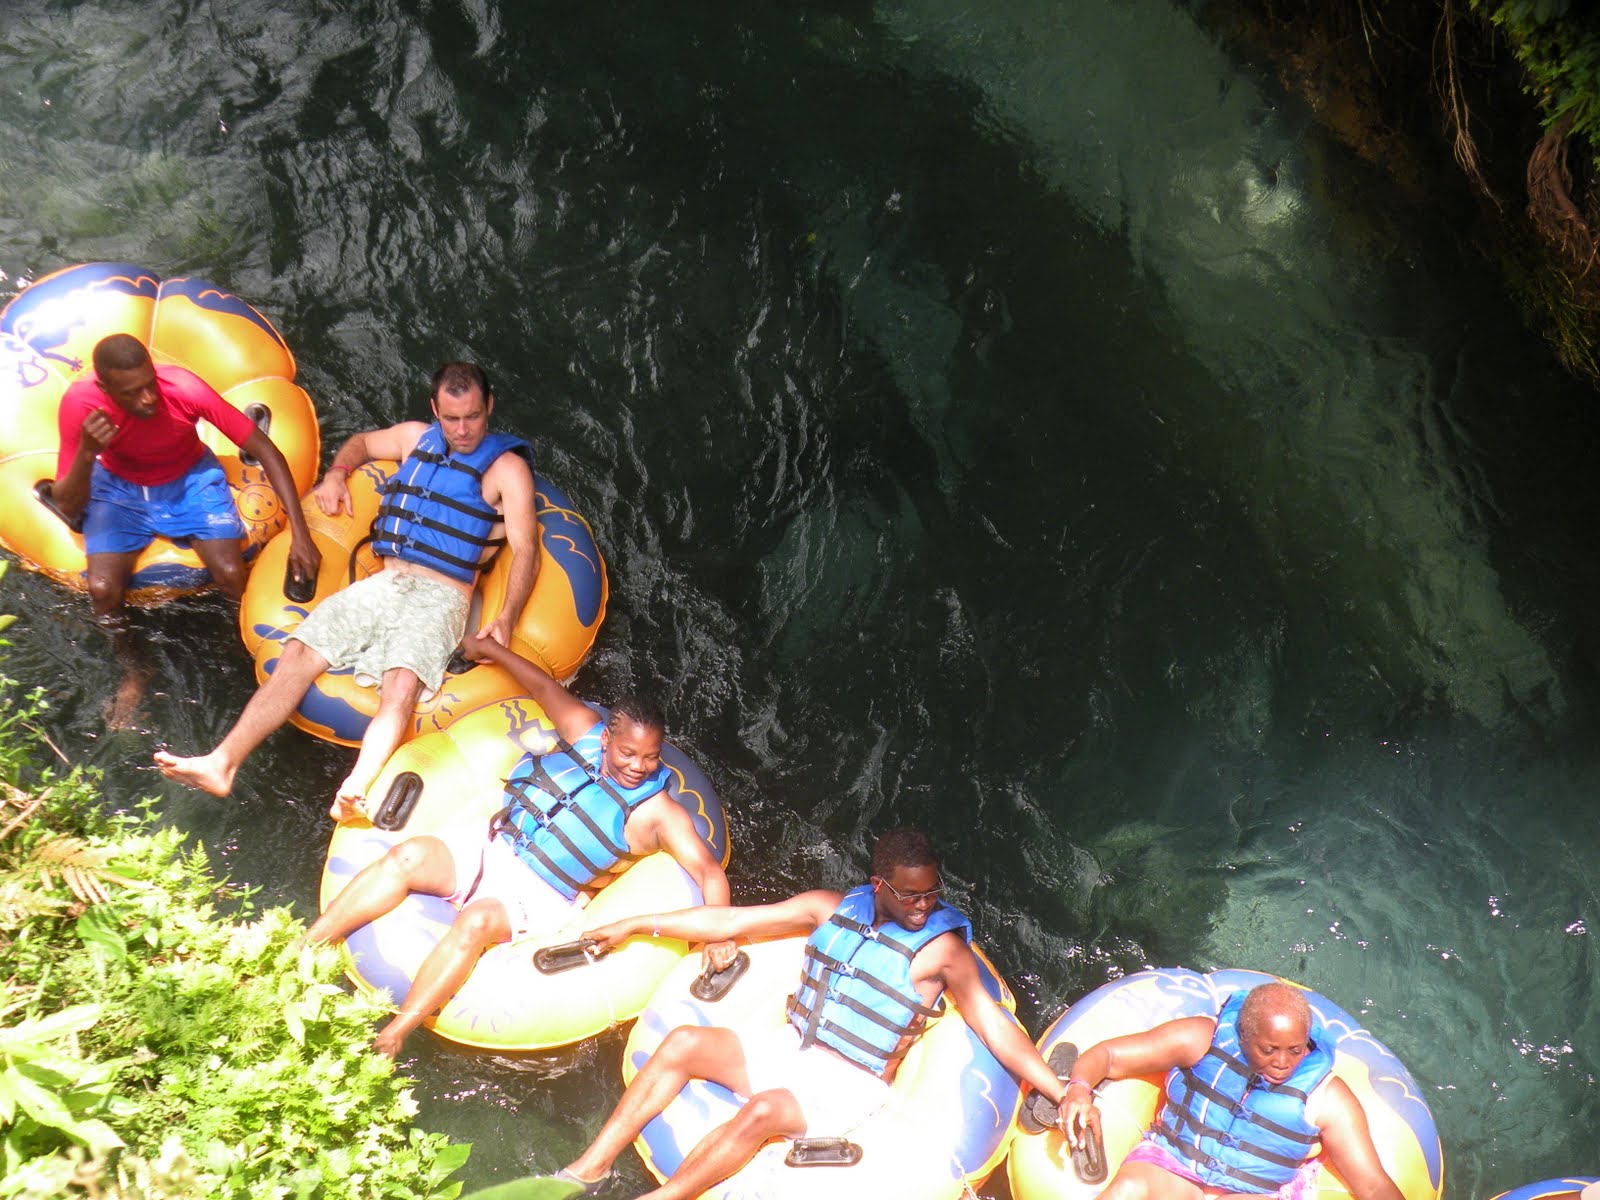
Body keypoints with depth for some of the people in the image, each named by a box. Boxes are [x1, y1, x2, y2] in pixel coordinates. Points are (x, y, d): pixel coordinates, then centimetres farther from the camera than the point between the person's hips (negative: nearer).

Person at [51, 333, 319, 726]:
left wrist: (300, 534, -30)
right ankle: (133, 671, 10)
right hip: (119, 488, 0)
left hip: (191, 479, 0)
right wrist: (86, 454, -43)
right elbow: (68, 508, -22)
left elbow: (265, 451, -24)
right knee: (102, 589, -21)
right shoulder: (80, 403, -28)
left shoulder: (184, 388, -31)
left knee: (232, 575, -21)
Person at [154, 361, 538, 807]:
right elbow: (362, 443, 38)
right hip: (384, 583, 6)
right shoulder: (416, 438, 18)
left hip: (441, 597, -6)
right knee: (298, 654, -13)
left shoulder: (507, 467, 1)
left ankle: (354, 791, -52)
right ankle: (222, 763, -17)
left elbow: (526, 551, -7)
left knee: (402, 686, -32)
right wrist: (336, 474, 15)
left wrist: (505, 619, -22)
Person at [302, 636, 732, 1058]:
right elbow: (546, 688, 21)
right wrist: (491, 649, 32)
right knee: (407, 857, -21)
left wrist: (717, 931, -29)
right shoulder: (584, 731, 6)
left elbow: (708, 870, -12)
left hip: (539, 895, -5)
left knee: (475, 921, -34)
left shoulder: (659, 812, -5)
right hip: (490, 848, 5)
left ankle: (387, 1042, -35)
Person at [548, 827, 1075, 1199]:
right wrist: (637, 925, 7)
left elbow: (993, 1025, -9)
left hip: (848, 1087, -5)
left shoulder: (941, 946, -9)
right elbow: (733, 921, 7)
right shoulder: (834, 910, 4)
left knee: (763, 1110, -33)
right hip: (789, 1050, 5)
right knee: (685, 1042, -13)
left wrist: (1062, 1091, -19)